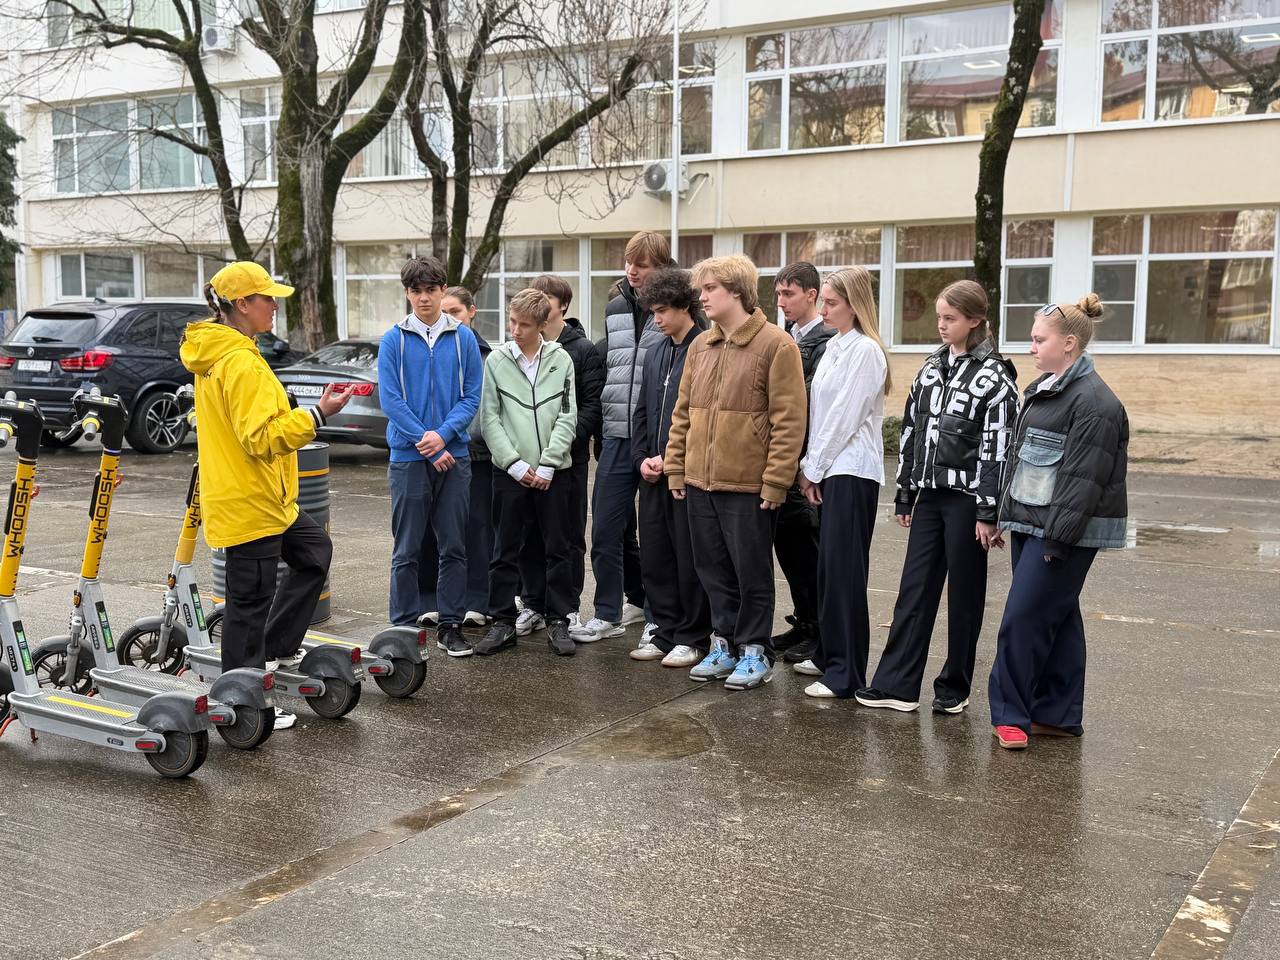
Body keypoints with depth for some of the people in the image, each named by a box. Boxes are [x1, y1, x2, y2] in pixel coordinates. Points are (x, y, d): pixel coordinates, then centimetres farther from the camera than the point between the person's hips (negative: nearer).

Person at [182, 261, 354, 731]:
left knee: (315, 551, 23)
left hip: (261, 498, 11)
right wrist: (318, 415, -27)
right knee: (251, 600, -1)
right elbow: (261, 437, -27)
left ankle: (277, 647, 29)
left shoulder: (215, 354, 11)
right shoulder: (241, 362, -22)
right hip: (248, 503, -11)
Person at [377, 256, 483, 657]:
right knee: (407, 550, 3)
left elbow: (472, 396, 1)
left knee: (454, 546, 6)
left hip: (454, 455, 2)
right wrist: (427, 445, -11)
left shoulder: (463, 338, 4)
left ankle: (451, 625, 16)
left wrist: (443, 433, -14)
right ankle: (405, 626, 12)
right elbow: (390, 400, -5)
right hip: (408, 458, -1)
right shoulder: (394, 340, 0)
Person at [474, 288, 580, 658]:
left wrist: (547, 464, -9)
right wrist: (514, 462, -9)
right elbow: (490, 418, 0)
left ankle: (558, 622, 14)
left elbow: (567, 417, 0)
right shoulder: (496, 361, 4)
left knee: (558, 550, 5)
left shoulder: (561, 360, 4)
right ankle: (503, 622, 14)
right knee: (506, 551, 5)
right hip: (510, 471, 0)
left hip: (553, 472, 0)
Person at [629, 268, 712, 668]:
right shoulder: (658, 353, 15)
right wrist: (642, 458, 6)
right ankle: (666, 631, 22)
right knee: (654, 556, 11)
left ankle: (693, 638, 12)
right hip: (653, 474, 8)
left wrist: (670, 460, -13)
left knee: (689, 558, 1)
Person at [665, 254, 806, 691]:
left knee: (752, 571, 5)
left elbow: (789, 420, -13)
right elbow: (682, 412, 15)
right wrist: (675, 468, 10)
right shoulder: (700, 347, 11)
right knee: (714, 569, 14)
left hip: (748, 486, -6)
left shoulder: (776, 345, -10)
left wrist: (775, 481, -16)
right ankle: (725, 644, 27)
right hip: (699, 482, 7)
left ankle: (754, 650, 18)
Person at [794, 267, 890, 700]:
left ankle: (845, 674, -3)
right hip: (830, 470, 9)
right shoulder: (834, 347, 14)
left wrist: (814, 469, -9)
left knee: (844, 571, -7)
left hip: (853, 472, -8)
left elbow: (844, 417, -15)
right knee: (828, 567, 12)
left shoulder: (865, 351, -12)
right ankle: (828, 655, 23)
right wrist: (809, 467, 11)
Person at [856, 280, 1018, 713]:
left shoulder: (993, 377, -8)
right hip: (930, 495, 6)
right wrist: (905, 496, 12)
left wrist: (988, 513, -14)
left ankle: (954, 686, 17)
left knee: (964, 593, 5)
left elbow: (997, 449, -11)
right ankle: (897, 684, 7)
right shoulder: (931, 368, 11)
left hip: (966, 498, -6)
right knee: (914, 588, 4)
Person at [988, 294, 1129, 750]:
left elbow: (1082, 479, -20)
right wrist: (1007, 515, 15)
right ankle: (1058, 715, 21)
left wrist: (1057, 537, -21)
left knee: (1024, 619, -8)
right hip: (1030, 524, 9)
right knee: (1056, 619, 13)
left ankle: (1009, 714, 3)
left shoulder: (1093, 401, -16)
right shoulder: (1042, 390, 15)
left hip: (1064, 531, -9)